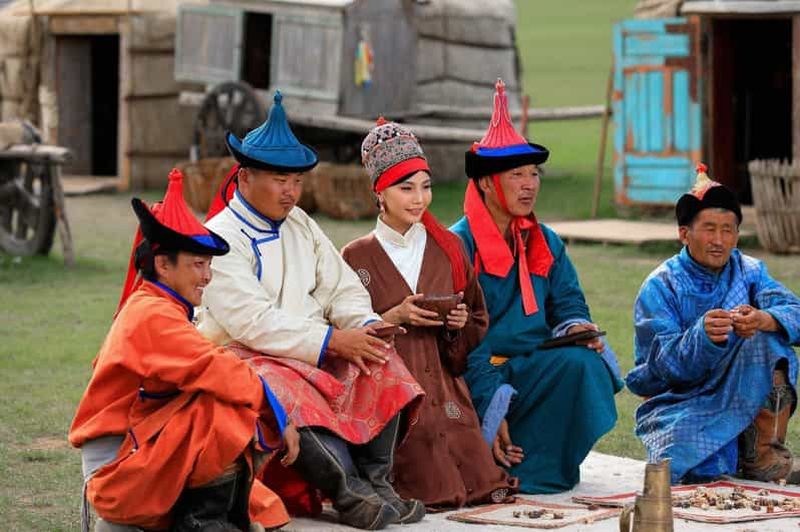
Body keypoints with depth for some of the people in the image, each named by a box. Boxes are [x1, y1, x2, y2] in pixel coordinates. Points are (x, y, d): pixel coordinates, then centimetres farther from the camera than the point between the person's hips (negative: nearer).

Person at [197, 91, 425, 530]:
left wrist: (366, 327, -13)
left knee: (380, 363, -19)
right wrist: (331, 341, -24)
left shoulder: (301, 226, 15)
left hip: (316, 352, 7)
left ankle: (376, 481, -24)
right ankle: (351, 494, -38)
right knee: (288, 390, -38)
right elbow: (252, 321, -20)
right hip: (245, 358, -7)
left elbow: (343, 288, 11)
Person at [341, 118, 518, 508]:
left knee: (481, 483, -13)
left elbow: (479, 325, 17)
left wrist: (460, 325, -5)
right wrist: (395, 317, -13)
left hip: (443, 385, 4)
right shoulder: (357, 257, 2)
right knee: (434, 489, -19)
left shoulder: (447, 248, 11)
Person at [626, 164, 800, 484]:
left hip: (740, 395, 3)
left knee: (768, 339, -24)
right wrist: (702, 335, -39)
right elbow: (664, 364, -18)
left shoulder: (748, 272, 5)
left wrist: (763, 320, -38)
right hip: (679, 398, -3)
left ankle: (763, 446, -15)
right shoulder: (660, 286, -6)